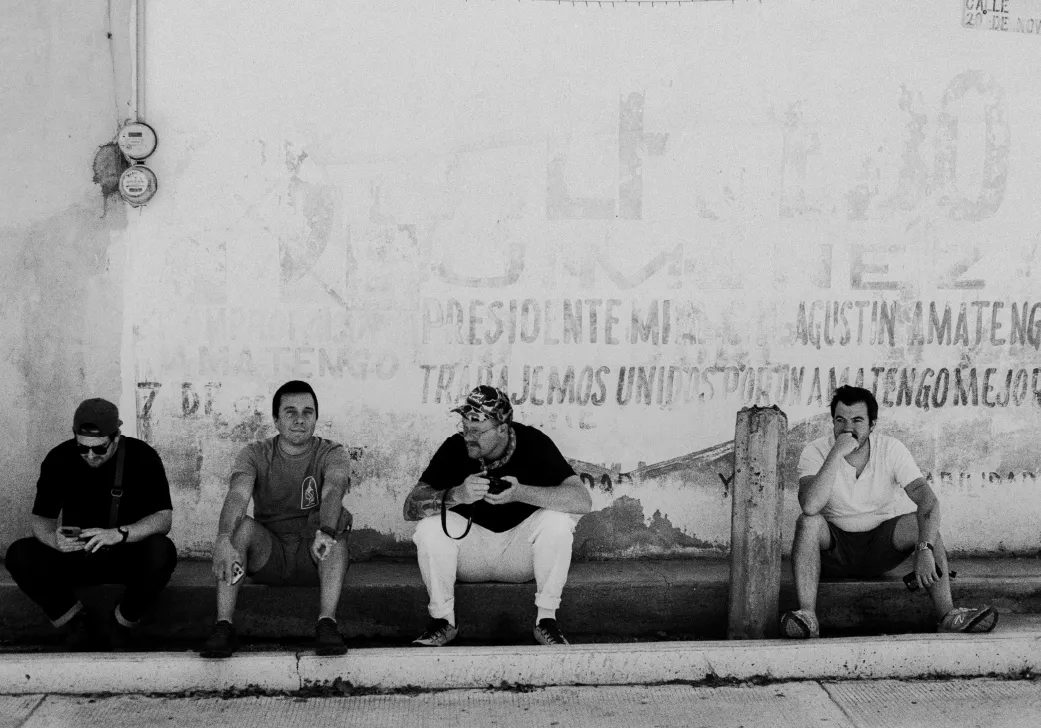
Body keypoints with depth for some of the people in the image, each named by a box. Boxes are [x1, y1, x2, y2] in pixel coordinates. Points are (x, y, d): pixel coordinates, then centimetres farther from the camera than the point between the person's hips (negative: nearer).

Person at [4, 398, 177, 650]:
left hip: (127, 556, -2)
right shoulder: (59, 459, -8)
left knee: (162, 552, -34)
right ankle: (78, 626, -8)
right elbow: (40, 518, -5)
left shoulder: (142, 457, -13)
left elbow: (163, 518, -18)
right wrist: (56, 540, -30)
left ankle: (123, 625, -9)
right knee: (19, 555, -23)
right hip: (75, 558, 2)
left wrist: (118, 534, -37)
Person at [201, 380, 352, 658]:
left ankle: (327, 622, -35)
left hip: (314, 557, -1)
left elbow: (333, 490, -28)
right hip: (268, 556, 1)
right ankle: (223, 626, -30)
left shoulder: (332, 453, -5)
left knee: (339, 519, -29)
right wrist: (223, 540, -45)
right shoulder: (255, 455, -2)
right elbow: (237, 495, -24)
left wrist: (325, 534, -51)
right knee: (240, 526, -27)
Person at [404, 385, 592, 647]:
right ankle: (442, 620, -10)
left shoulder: (533, 444, -17)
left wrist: (521, 493, -39)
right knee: (431, 525, -26)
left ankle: (546, 620, -14)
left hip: (521, 553, -1)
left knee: (558, 520, -28)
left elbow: (582, 500, -27)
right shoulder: (454, 448, -14)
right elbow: (410, 507, -20)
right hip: (470, 547, 1)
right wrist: (457, 494, -39)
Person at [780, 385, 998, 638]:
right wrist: (836, 454, -36)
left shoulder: (891, 449, -12)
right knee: (808, 522, -32)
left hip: (883, 545, 1)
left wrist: (924, 550, -40)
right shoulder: (816, 452, -15)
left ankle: (947, 615, -31)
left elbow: (928, 500, -24)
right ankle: (807, 616, -39)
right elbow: (810, 506, -33)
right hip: (835, 545, -1)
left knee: (923, 523, -25)